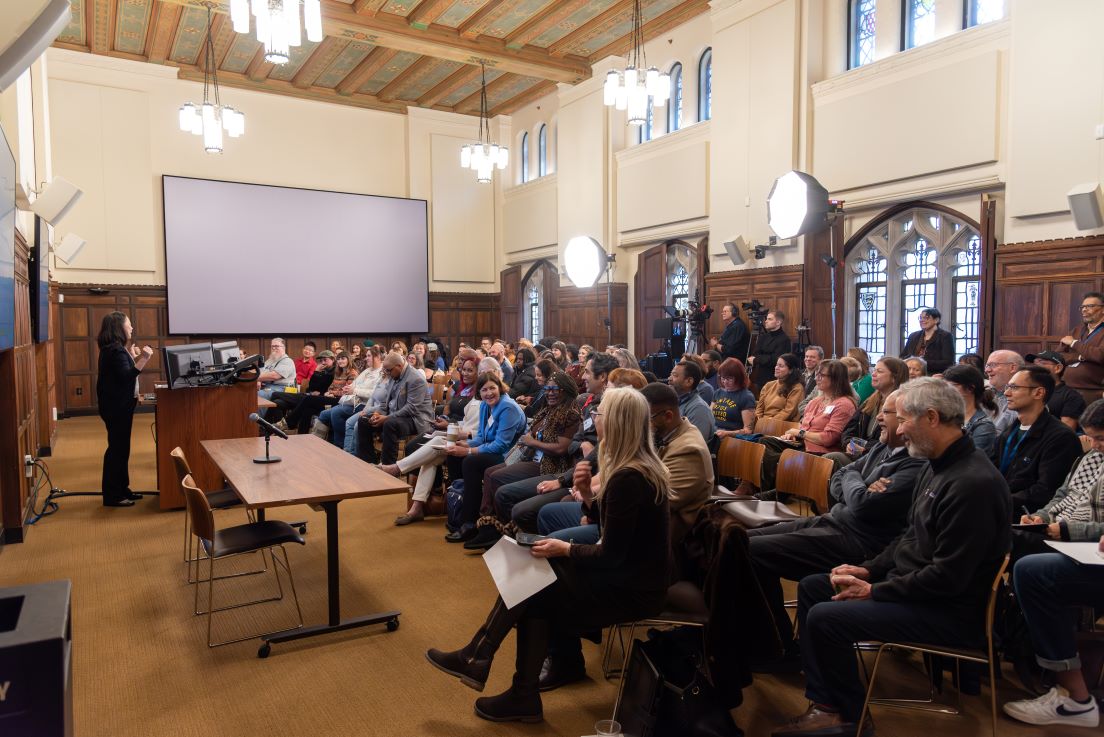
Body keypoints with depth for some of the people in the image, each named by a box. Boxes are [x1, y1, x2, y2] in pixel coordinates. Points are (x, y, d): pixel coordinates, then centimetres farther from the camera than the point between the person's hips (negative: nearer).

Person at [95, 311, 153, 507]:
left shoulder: (114, 348, 13)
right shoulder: (115, 350, -18)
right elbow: (126, 377, -26)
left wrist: (133, 357, 21)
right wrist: (143, 359, -30)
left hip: (120, 405, 11)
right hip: (116, 406, -11)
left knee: (120, 447, 15)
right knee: (117, 448, -5)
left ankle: (122, 489, 24)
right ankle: (112, 496, 2)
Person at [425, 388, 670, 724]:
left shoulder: (627, 479, -25)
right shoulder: (642, 466, 5)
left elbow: (610, 555, -22)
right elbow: (609, 525, 10)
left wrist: (564, 548, -9)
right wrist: (588, 495, -5)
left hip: (631, 588, -9)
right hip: (631, 571, 9)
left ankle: (475, 659, 15)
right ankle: (524, 696, 5)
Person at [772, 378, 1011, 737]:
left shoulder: (973, 483, -26)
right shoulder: (940, 466, 7)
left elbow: (947, 577, -26)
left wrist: (874, 591, -18)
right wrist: (869, 570, 4)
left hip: (950, 612, -10)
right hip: (910, 581, 11)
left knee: (824, 617, -20)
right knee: (811, 587, 9)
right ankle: (825, 704, 9)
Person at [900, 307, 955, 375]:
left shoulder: (946, 336, 0)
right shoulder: (913, 336, 14)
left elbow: (948, 363, -8)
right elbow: (902, 357, 14)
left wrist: (925, 363, -19)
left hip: (935, 379, -4)